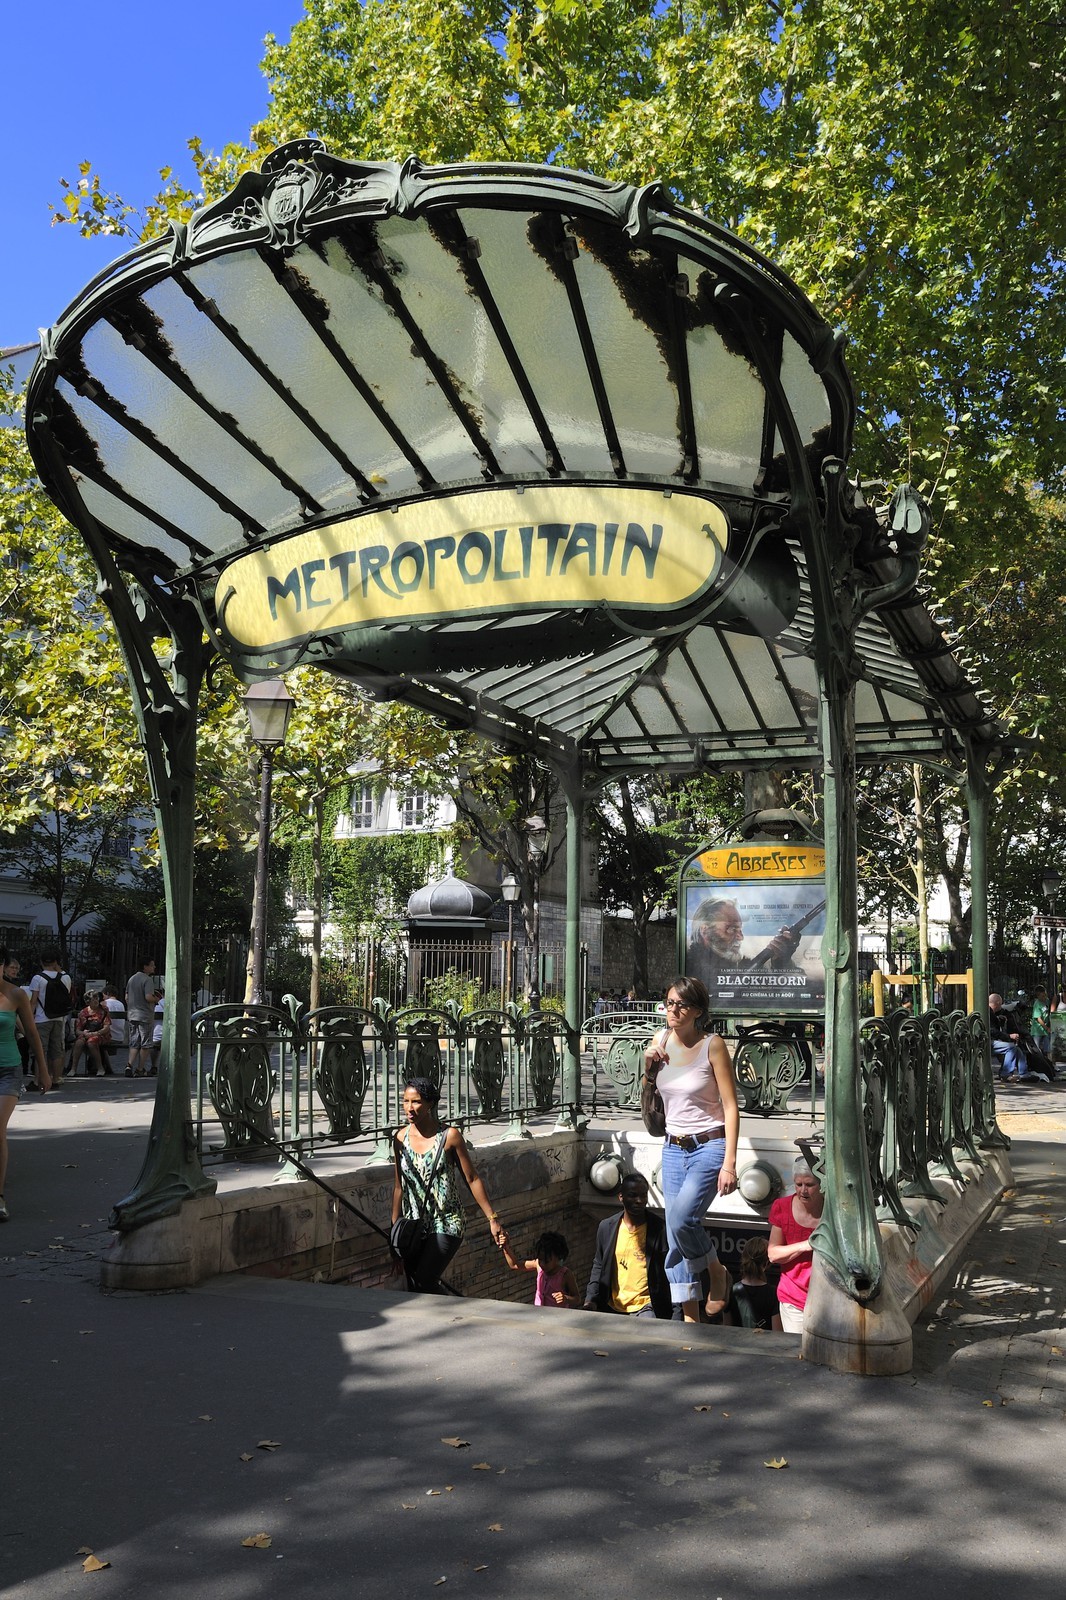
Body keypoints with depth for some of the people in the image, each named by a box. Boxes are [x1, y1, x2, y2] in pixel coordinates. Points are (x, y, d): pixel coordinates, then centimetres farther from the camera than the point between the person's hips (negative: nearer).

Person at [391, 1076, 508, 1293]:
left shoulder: (449, 1136, -10)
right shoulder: (400, 1139, 2)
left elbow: (472, 1179, -4)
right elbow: (399, 1186, 11)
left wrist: (492, 1219, -3)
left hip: (446, 1224, -4)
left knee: (424, 1283, -17)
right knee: (415, 1291, 4)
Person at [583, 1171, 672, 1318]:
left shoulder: (659, 1229, -5)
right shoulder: (606, 1227, 5)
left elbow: (669, 1274, -3)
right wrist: (591, 1300, 2)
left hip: (645, 1308, -3)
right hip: (612, 1308, 4)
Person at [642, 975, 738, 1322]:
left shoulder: (712, 1045, -11)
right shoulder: (661, 1040, 4)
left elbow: (731, 1107, -12)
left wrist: (729, 1162, -18)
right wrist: (648, 1067, -4)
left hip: (709, 1146, -6)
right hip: (673, 1148, 6)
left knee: (681, 1218, -24)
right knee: (675, 1237, 4)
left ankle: (717, 1273, 4)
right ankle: (690, 1318, 14)